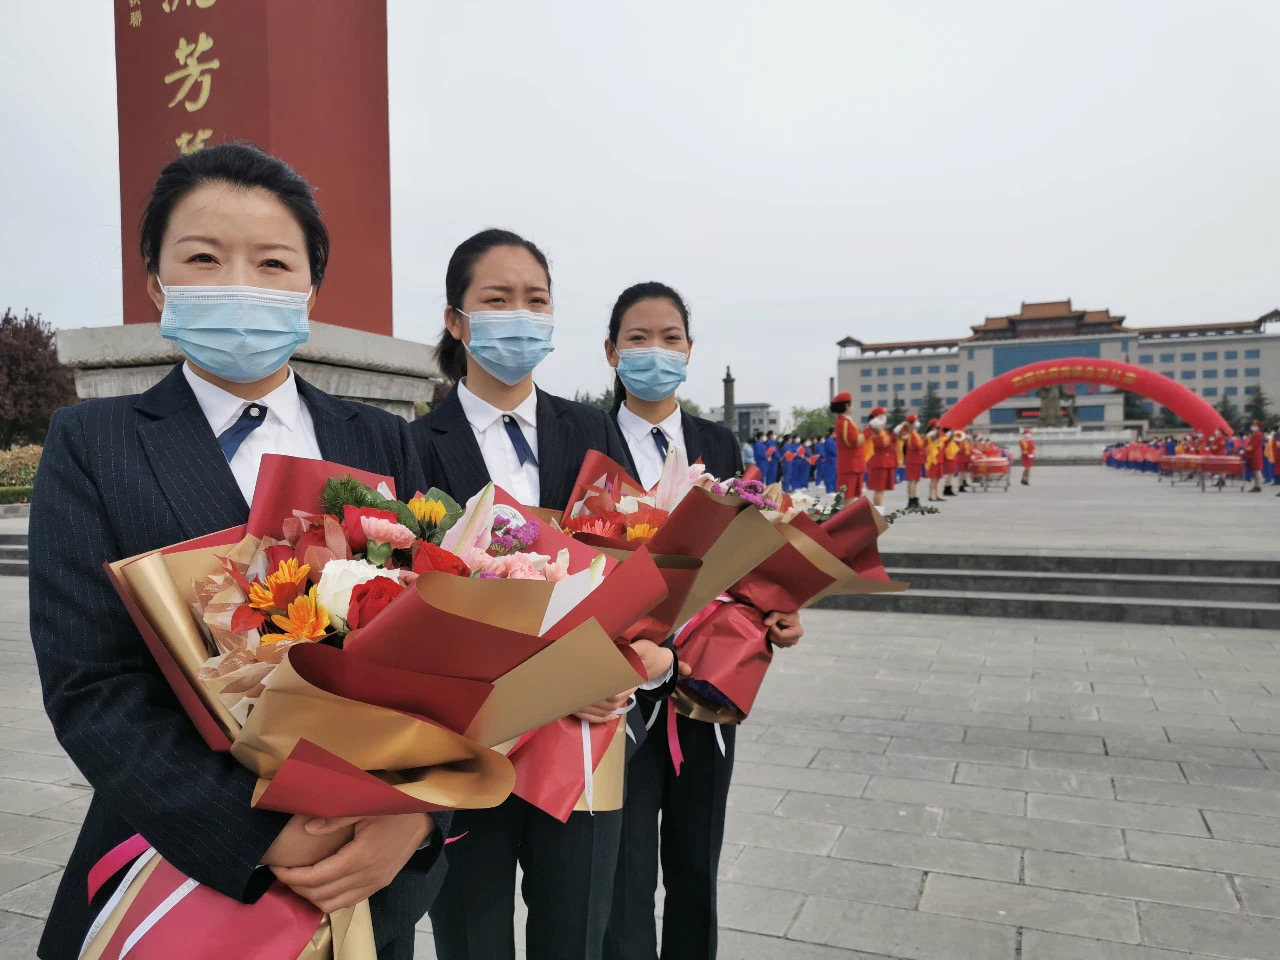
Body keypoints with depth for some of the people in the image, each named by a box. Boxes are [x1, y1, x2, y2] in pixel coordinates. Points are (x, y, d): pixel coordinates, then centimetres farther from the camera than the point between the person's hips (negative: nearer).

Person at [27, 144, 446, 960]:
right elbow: (88, 684, -12)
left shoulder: (385, 444, 2)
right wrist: (267, 837, -21)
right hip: (177, 879, -2)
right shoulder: (90, 445, -3)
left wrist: (415, 808, -20)